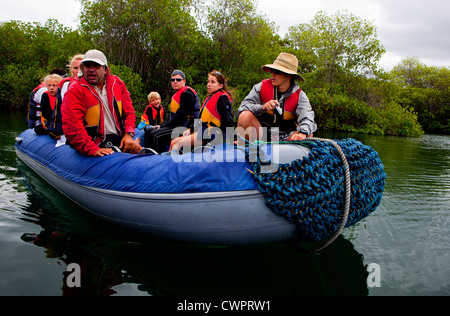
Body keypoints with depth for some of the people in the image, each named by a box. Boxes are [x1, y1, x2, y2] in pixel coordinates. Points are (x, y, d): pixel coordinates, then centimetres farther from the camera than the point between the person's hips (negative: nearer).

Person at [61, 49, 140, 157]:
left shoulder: (117, 84, 9)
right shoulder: (75, 91, -7)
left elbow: (129, 112, 14)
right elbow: (71, 126, -17)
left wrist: (129, 134, -6)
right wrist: (92, 149, -27)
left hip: (119, 138, 5)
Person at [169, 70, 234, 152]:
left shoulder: (222, 98, -8)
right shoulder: (209, 98, 20)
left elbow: (228, 121, -15)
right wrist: (190, 130, 13)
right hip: (203, 131, 9)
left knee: (177, 144, -17)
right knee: (173, 142, 2)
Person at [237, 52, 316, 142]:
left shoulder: (300, 96, -2)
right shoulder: (261, 87, -1)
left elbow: (307, 118, -19)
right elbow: (243, 107, -9)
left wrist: (302, 133, -43)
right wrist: (262, 107, -29)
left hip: (285, 138, 0)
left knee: (308, 135, -27)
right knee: (245, 115, -26)